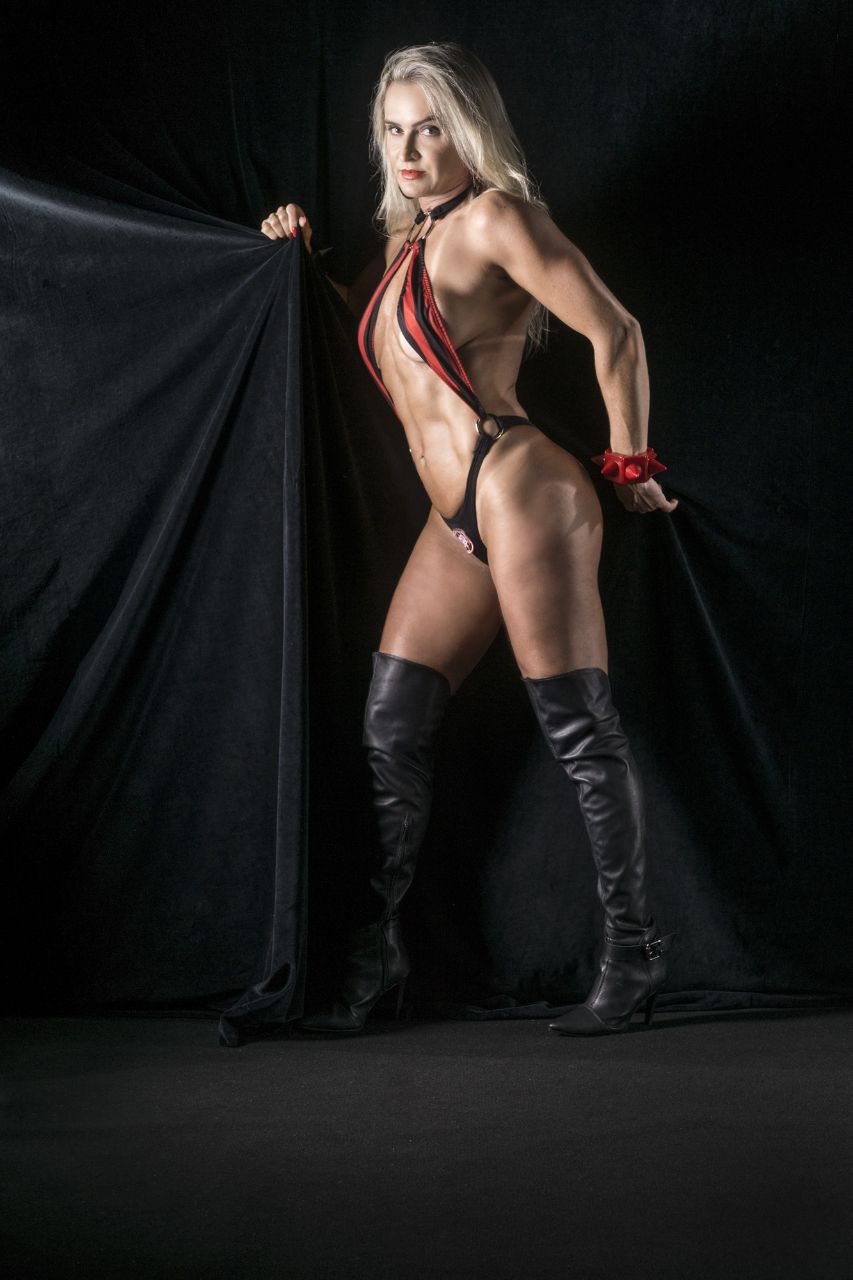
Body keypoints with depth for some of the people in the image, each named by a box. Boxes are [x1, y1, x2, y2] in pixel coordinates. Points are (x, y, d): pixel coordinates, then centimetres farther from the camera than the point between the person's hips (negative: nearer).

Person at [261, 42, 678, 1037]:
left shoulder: (493, 217, -5)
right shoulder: (407, 239, 19)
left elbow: (615, 334, -9)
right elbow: (382, 347, 35)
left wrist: (631, 465, -3)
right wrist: (312, 265, 23)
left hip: (516, 489, -9)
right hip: (455, 522, 9)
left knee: (577, 729, -5)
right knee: (391, 729, 6)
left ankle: (632, 954, 4)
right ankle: (374, 957, 14)